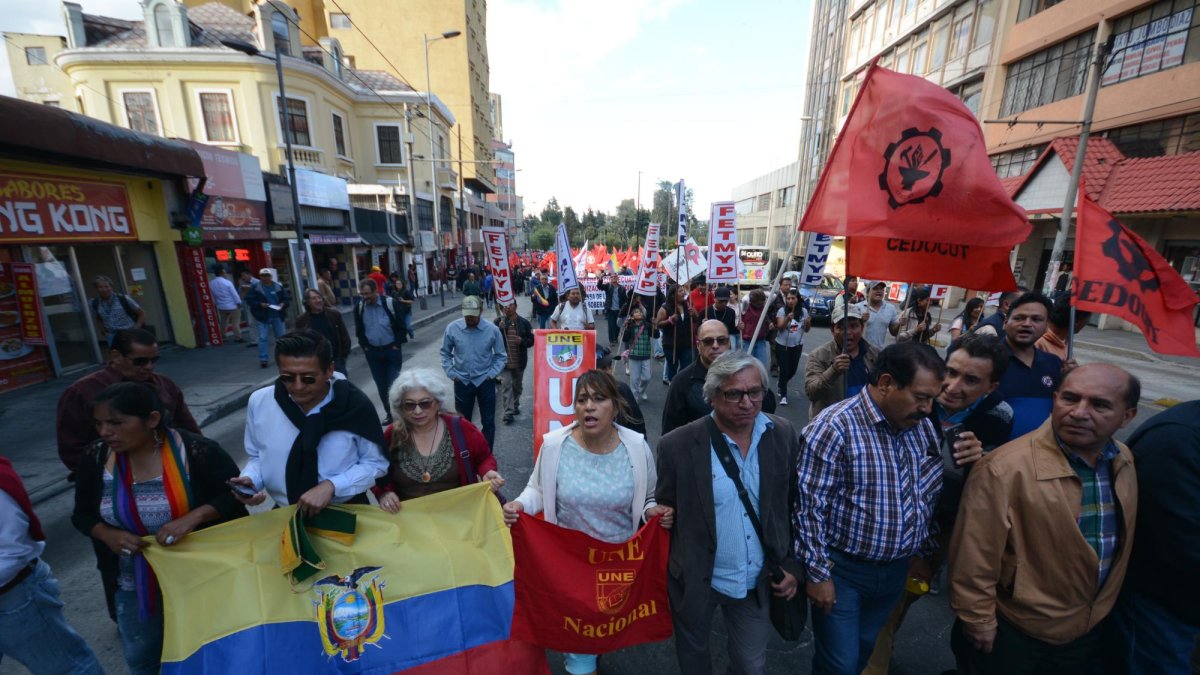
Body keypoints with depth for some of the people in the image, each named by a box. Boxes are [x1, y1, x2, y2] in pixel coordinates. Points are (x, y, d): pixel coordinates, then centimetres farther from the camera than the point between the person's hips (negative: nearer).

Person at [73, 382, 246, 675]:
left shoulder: (196, 451, -23)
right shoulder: (96, 459, -9)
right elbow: (82, 514, 4)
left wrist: (192, 517, -31)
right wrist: (108, 535, -15)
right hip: (135, 581, 4)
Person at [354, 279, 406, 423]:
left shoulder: (389, 303, -11)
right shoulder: (359, 307, -1)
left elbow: (401, 326, -6)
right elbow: (359, 330, 11)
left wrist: (397, 345, -9)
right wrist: (365, 346, 4)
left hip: (392, 350, -3)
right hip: (372, 352, 3)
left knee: (394, 383, 0)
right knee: (381, 385, 10)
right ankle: (389, 412, 24)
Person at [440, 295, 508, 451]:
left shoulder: (492, 329, -13)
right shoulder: (452, 328, -10)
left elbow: (501, 355, -2)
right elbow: (445, 353, 4)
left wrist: (492, 374, -8)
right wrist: (451, 373, -3)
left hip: (485, 382, -1)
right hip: (462, 382, 1)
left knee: (488, 421, 10)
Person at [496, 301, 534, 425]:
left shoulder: (524, 322, 1)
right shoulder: (499, 321, -1)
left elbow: (531, 340, 3)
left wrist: (522, 341, -15)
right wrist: (499, 329, -23)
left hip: (519, 361, 2)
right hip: (504, 360, -2)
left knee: (517, 385, 18)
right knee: (506, 385, -9)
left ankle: (515, 405, 39)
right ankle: (508, 412, -7)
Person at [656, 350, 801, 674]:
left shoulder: (783, 435, -10)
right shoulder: (678, 446, -22)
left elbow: (795, 506, 1)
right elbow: (664, 513, -10)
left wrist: (794, 564, -1)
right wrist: (673, 575, -8)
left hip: (758, 582, 2)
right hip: (696, 581, -2)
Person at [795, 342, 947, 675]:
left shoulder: (923, 426, -1)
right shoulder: (833, 427, -24)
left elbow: (931, 497, 11)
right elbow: (809, 508, -21)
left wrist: (924, 551, 14)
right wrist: (818, 573, -16)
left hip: (897, 569, 6)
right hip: (842, 570, -6)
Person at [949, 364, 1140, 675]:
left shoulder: (1125, 461, -6)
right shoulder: (1004, 468, -31)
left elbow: (1122, 541, 10)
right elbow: (974, 557, -24)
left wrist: (1104, 605, 14)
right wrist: (978, 619, -15)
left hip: (1090, 628, 6)